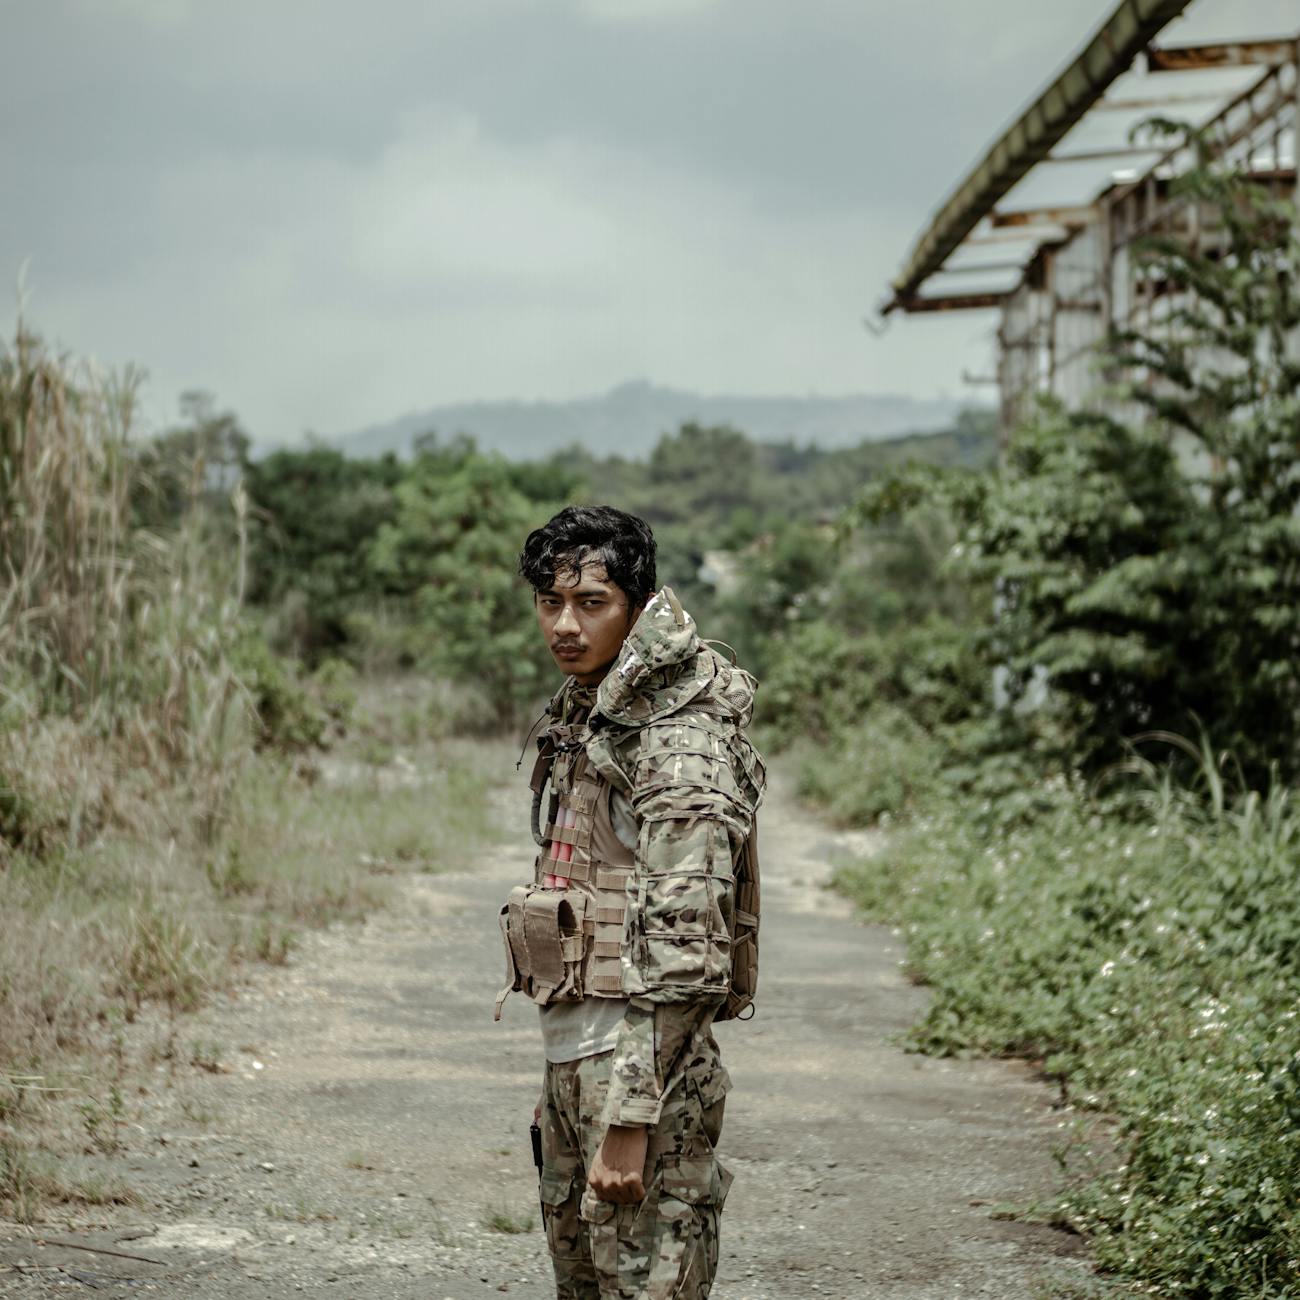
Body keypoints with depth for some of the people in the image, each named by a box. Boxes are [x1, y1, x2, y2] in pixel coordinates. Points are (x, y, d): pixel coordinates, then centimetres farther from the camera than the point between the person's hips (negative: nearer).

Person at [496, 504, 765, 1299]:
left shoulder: (680, 743, -17)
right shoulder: (587, 711, 10)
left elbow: (677, 950, -22)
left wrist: (628, 1121, -25)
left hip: (642, 1057, -10)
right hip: (572, 1051, 10)